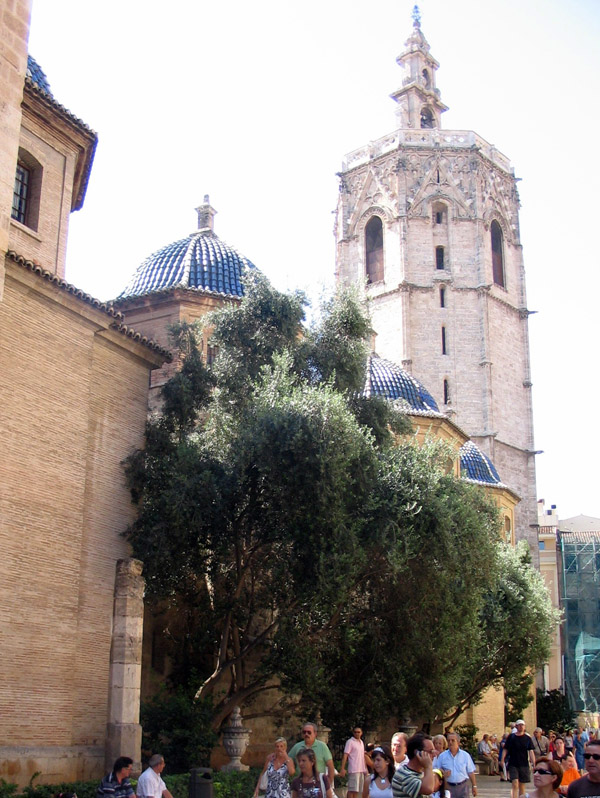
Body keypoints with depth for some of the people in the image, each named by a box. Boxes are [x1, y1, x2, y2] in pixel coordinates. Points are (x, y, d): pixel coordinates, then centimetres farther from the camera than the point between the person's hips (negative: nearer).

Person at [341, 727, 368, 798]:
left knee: (357, 789, 9)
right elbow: (345, 755, -13)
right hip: (354, 770, -7)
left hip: (361, 770, 7)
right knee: (352, 790, -8)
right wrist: (342, 768, -20)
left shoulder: (361, 742, 15)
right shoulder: (350, 742, -7)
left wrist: (365, 768, 17)